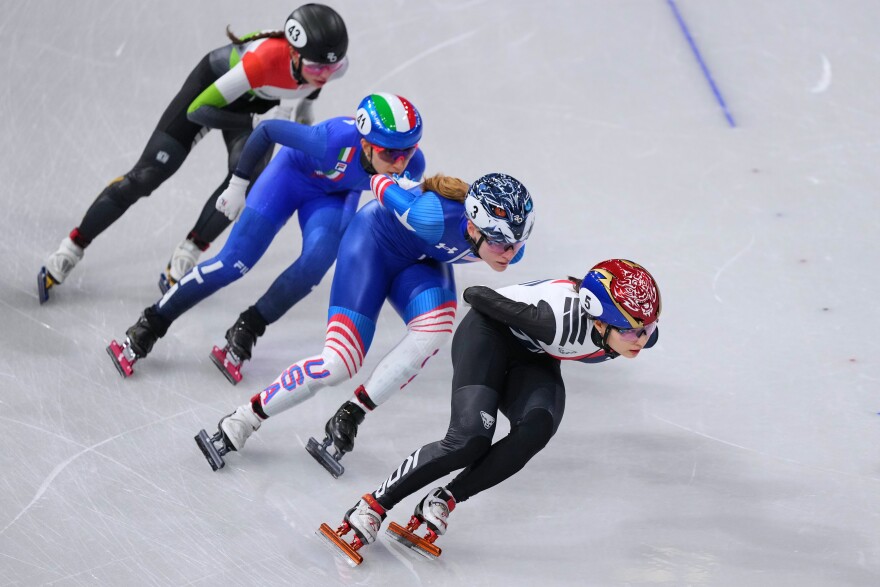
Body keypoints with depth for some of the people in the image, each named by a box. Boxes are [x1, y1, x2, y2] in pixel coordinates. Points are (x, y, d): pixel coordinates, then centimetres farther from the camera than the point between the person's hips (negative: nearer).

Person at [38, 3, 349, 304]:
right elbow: (198, 110, -34)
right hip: (213, 83, -4)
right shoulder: (265, 59, -45)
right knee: (146, 175, -4)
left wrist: (305, 113, -4)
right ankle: (72, 247, 10)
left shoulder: (334, 63, -29)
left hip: (255, 103, 4)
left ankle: (186, 255, -3)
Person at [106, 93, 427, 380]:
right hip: (293, 173, -3)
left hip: (336, 194, 3)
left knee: (318, 258, -26)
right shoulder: (334, 141, -42)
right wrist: (238, 183, -18)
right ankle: (149, 327, 7)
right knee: (234, 263, -9)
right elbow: (268, 129, -26)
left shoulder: (411, 163, -31)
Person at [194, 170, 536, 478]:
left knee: (436, 327, -30)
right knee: (338, 365, -16)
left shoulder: (510, 244, -25)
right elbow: (383, 184, -21)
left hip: (423, 260, 5)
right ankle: (238, 425, 2)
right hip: (377, 240, -5)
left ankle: (350, 417, -17)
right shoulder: (436, 216, -41)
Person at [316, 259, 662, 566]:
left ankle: (442, 502, -15)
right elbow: (478, 295, -25)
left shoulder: (641, 332, -23)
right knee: (470, 440, -25)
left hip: (534, 360, 6)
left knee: (536, 429, -27)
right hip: (491, 333, -6)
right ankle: (373, 506, -11)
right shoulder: (560, 319, -40)